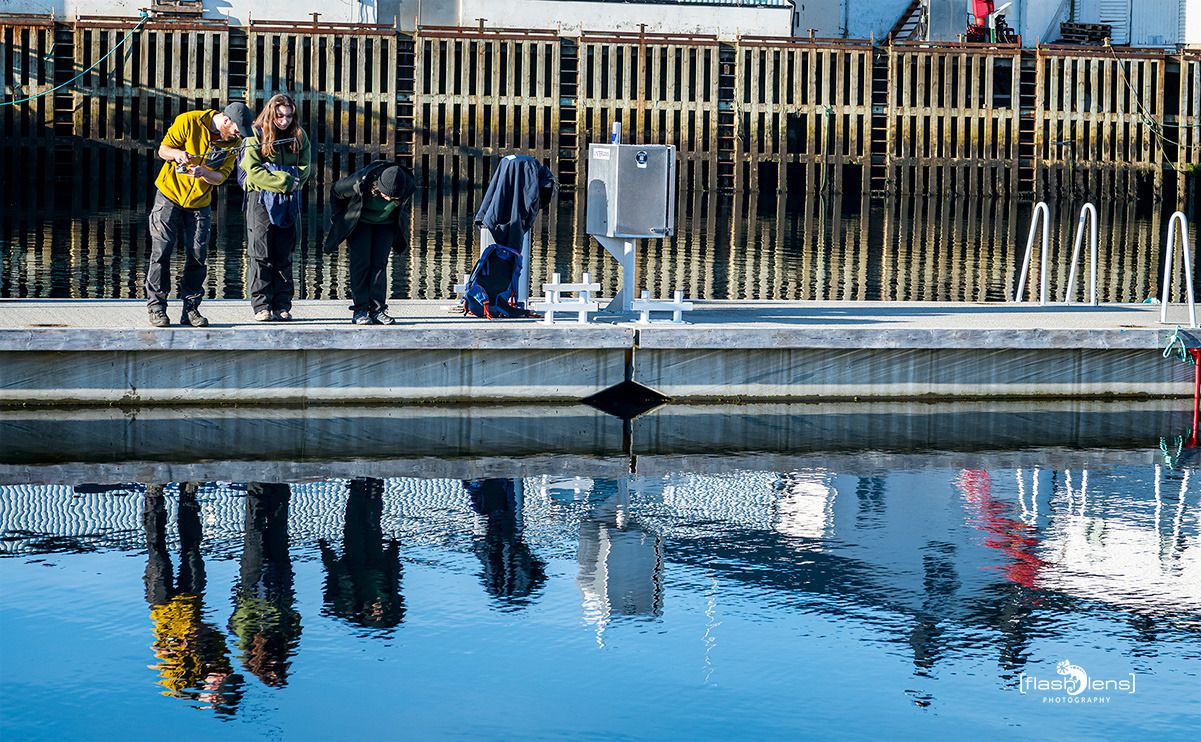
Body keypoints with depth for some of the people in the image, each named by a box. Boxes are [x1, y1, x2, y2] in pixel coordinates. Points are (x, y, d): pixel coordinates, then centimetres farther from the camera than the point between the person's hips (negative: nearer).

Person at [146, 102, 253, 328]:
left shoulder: (234, 142, -6)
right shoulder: (188, 122, -17)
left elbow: (221, 177, -7)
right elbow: (163, 149, -9)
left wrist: (203, 172, -29)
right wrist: (176, 153, -32)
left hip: (200, 202, 3)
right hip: (169, 193, -3)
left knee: (198, 255, -1)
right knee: (161, 251, -4)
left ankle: (191, 308, 8)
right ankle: (156, 306, 2)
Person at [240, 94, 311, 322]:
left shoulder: (299, 136, 8)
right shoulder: (256, 135, -3)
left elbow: (304, 169, 4)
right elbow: (254, 170, -10)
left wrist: (288, 181, -14)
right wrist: (283, 181, -15)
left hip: (289, 201, 3)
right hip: (261, 200, -3)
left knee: (284, 256, 4)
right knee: (261, 254, -4)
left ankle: (282, 306, 6)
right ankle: (261, 307, -4)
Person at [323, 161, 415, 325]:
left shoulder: (407, 186, -27)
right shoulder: (359, 183, -35)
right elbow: (336, 191, -13)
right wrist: (341, 217, -5)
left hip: (386, 224, 2)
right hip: (360, 223, -2)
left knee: (380, 263, -6)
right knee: (361, 262, -11)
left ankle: (377, 309, -5)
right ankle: (360, 309, -10)